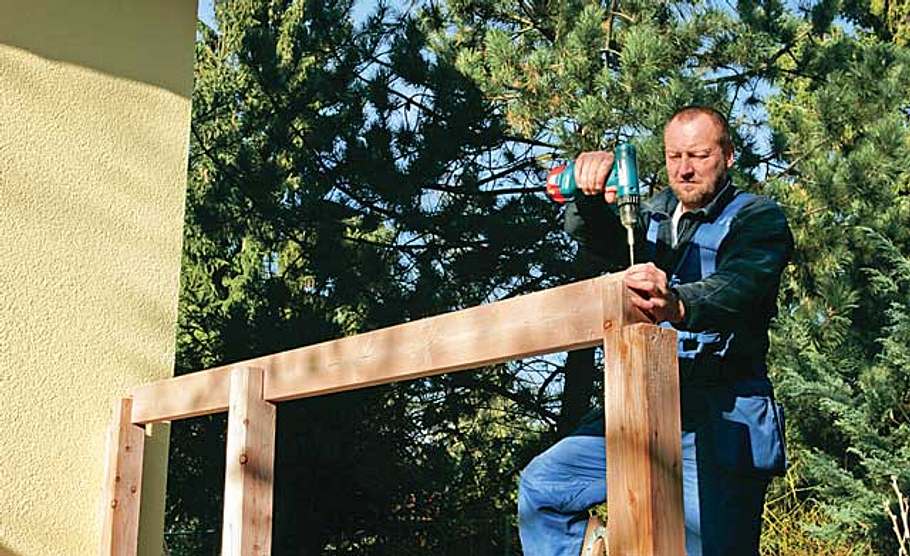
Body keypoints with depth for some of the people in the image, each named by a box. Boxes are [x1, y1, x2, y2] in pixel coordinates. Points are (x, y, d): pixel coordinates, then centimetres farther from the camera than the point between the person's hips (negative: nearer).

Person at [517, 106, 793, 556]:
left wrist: (677, 304, -43)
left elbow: (738, 288, -21)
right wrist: (591, 195, -21)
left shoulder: (757, 218, 0)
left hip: (721, 422, -6)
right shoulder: (655, 218, 19)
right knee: (541, 484, 1)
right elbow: (604, 244, 0)